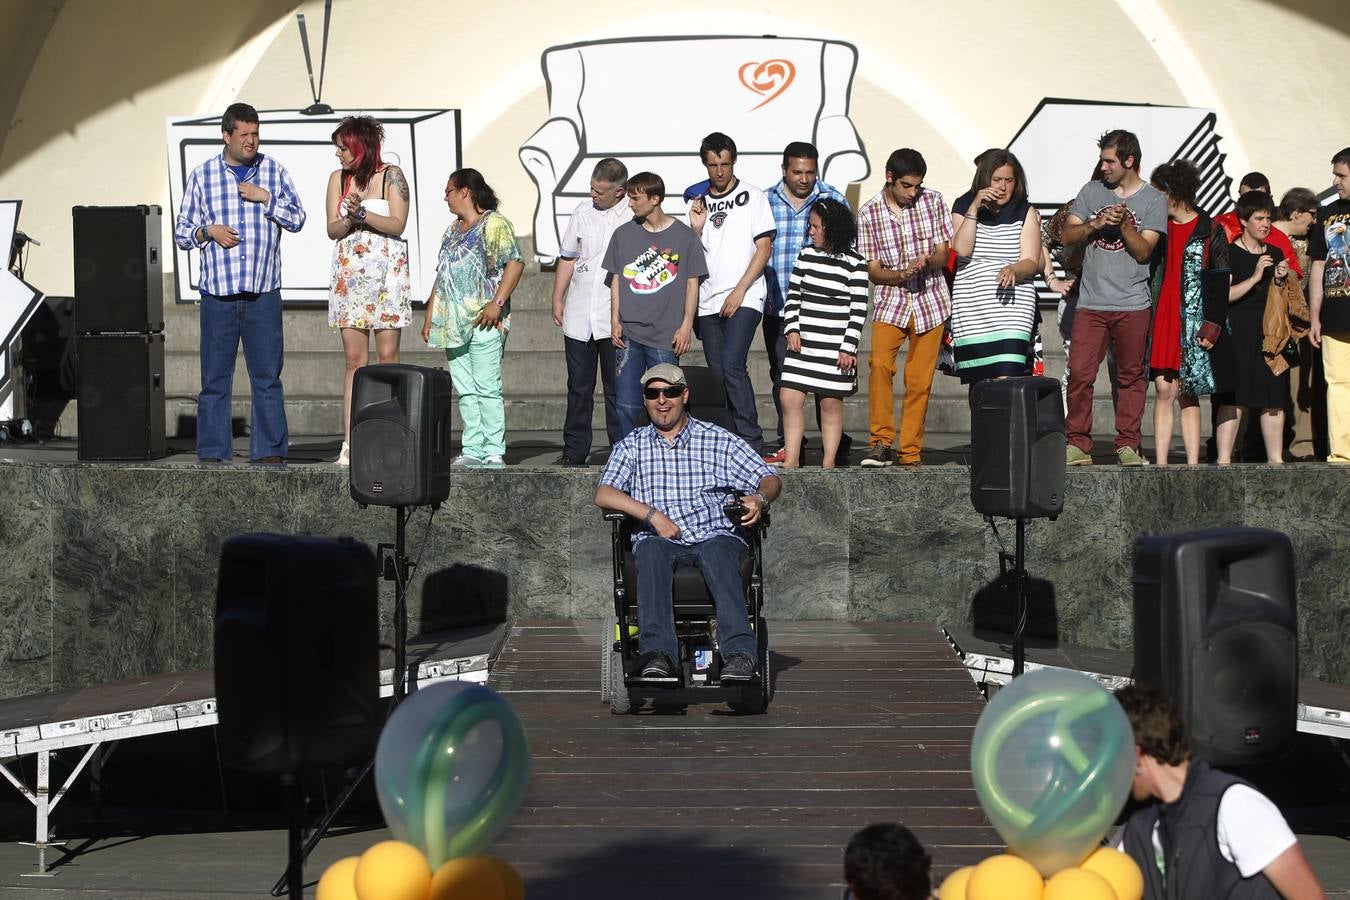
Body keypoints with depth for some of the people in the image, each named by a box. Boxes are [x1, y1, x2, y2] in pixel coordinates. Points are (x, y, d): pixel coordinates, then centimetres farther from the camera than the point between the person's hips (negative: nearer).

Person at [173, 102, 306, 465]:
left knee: (267, 375, 1)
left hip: (263, 292, 1)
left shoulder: (274, 171, 10)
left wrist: (266, 198, -6)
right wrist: (208, 231, -9)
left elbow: (297, 219, 6)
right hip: (217, 292, 0)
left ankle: (269, 449, 6)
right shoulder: (202, 175, 8)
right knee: (214, 376, 2)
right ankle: (212, 450, 7)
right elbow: (181, 232, 10)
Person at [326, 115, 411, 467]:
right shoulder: (339, 179, 10)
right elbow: (333, 230, 6)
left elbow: (397, 225, -8)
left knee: (388, 356, -5)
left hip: (386, 272, -3)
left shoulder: (391, 176, -1)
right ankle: (350, 443, -3)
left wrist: (362, 214, -18)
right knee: (355, 359, 0)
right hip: (350, 274, 3)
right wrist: (351, 218, -14)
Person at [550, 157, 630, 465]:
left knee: (617, 389, 1)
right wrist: (557, 299, 12)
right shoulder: (582, 212, 9)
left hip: (616, 319, -4)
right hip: (578, 315, 4)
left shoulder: (635, 216, -3)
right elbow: (567, 258, 17)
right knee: (579, 386, 8)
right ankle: (574, 449, 14)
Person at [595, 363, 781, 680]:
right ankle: (658, 652, -52)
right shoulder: (632, 446, 20)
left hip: (715, 537, 0)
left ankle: (739, 652, -54)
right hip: (660, 539, 1)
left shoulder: (718, 440, 18)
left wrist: (760, 498, -13)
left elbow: (770, 479, 12)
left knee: (717, 551, -36)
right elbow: (603, 494, 5)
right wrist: (653, 515, -10)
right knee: (650, 548, -36)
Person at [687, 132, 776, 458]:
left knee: (731, 365, -19)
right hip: (708, 300, 5)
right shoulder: (698, 202, 15)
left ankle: (751, 441, -16)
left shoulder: (752, 197, 2)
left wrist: (739, 291, -11)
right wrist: (696, 228, -5)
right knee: (718, 373, 5)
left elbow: (764, 247, -4)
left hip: (743, 298, -5)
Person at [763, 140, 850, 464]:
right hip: (777, 306, 2)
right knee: (782, 377, 6)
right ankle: (788, 445, 13)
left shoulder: (833, 201, 4)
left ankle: (835, 445, 4)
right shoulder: (766, 202, 8)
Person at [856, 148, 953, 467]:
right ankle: (882, 443, -17)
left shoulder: (933, 201, 0)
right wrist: (902, 275, -20)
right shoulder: (869, 213, -4)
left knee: (920, 380, -1)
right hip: (890, 300, -1)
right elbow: (872, 270, -2)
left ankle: (911, 452, 7)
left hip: (930, 301, 1)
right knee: (879, 363, -22)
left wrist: (927, 262, -20)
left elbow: (944, 254, 3)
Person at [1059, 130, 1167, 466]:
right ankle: (1077, 445, 0)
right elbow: (1066, 235, 6)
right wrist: (1095, 224, -10)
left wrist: (1125, 224, -18)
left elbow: (1143, 252, -4)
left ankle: (1127, 445, 11)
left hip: (1132, 305, -1)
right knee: (1080, 373, -6)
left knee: (1131, 376, 4)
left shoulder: (1153, 200, 2)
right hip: (1091, 302, 2)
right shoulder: (1092, 192, 11)